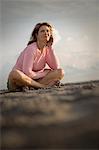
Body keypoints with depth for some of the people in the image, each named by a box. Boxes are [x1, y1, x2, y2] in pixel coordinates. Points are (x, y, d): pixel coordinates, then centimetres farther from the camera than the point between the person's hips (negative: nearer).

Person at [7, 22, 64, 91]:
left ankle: (32, 86, -20)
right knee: (14, 73, -40)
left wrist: (50, 47, -9)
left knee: (60, 72, -9)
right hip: (21, 79, -5)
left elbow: (56, 67, -8)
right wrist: (45, 73, -11)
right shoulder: (31, 49, -19)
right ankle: (45, 86, -24)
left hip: (35, 80, 6)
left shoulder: (47, 49, 1)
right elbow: (27, 73, -24)